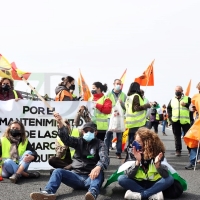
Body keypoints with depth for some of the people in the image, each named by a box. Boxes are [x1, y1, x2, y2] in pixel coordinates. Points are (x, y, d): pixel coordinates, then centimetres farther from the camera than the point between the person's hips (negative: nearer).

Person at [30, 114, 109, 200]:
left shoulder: (99, 144, 5)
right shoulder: (79, 141, 14)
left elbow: (104, 158, -16)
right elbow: (66, 138, -6)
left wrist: (98, 167, -41)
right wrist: (60, 124, -25)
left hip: (90, 177, -3)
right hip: (76, 176, 3)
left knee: (99, 173, -34)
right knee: (58, 171, -17)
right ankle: (48, 192, -43)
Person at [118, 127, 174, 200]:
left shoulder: (157, 153, -14)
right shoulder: (133, 153, -12)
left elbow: (165, 175, -21)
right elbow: (128, 175, -19)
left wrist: (157, 164, -40)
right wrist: (138, 161, -32)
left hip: (153, 184, -1)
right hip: (138, 183, 1)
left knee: (170, 179, -26)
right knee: (121, 178, -24)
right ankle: (153, 194, -26)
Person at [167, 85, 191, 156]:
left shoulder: (187, 98, 5)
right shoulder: (172, 100, 14)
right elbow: (168, 108, 19)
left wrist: (186, 105, -17)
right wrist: (170, 117, 6)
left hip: (185, 121, -3)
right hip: (175, 121, 3)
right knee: (177, 136, 6)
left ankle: (190, 150, 7)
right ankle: (178, 150, 12)